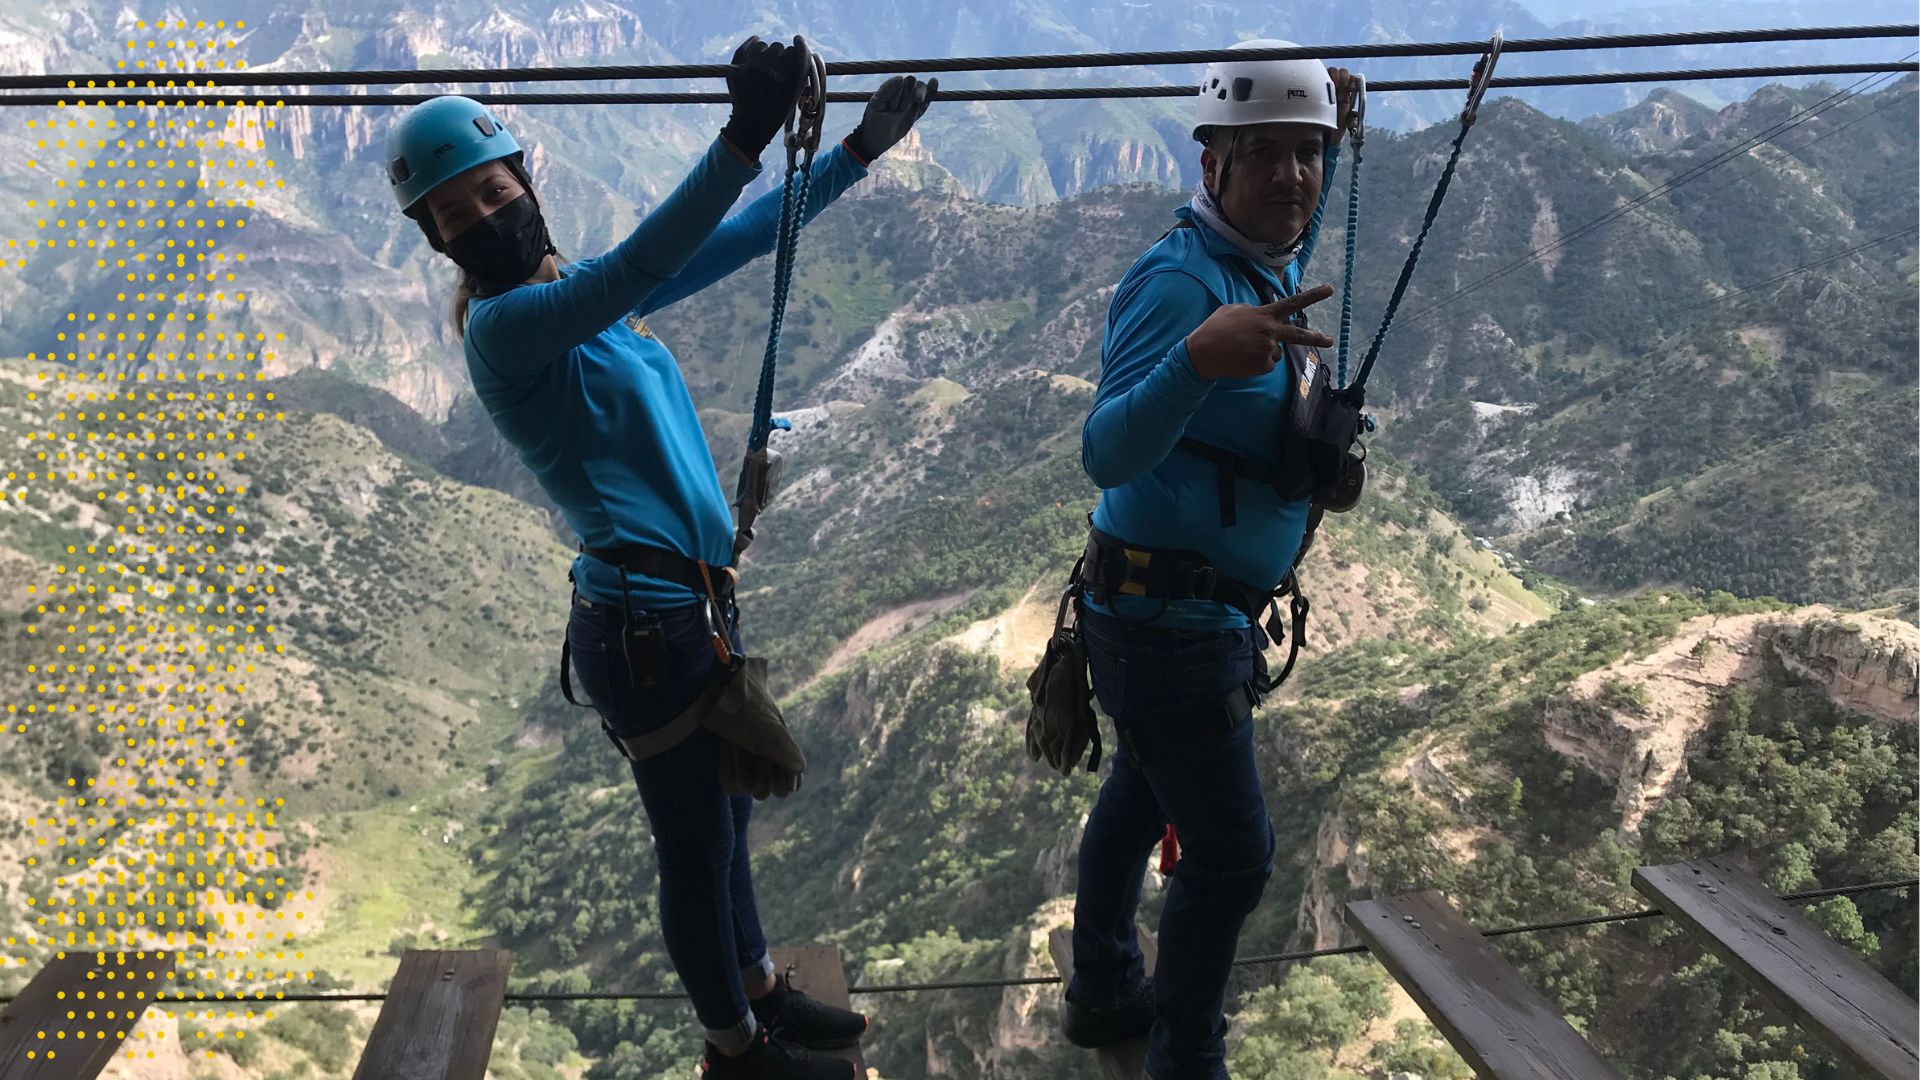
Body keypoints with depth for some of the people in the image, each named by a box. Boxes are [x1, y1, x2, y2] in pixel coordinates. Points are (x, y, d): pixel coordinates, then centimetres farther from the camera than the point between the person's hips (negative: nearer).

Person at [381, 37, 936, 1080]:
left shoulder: (581, 291, 10)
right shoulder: (503, 324, -16)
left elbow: (735, 241, 12)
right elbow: (640, 264, -34)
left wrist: (855, 150, 11)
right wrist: (744, 139, -41)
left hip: (696, 608, 9)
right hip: (645, 627, -9)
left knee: (723, 818, 24)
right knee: (695, 843, 9)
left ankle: (760, 991, 45)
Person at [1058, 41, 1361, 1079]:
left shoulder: (1269, 267, 6)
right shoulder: (1181, 278, -22)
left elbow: (1295, 235, 34)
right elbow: (1108, 454, -35)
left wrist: (1334, 131, 18)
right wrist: (1197, 358, -53)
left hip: (1177, 613, 10)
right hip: (1171, 620, -10)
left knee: (1143, 794, 24)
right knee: (1230, 856, -2)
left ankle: (1103, 994, 45)